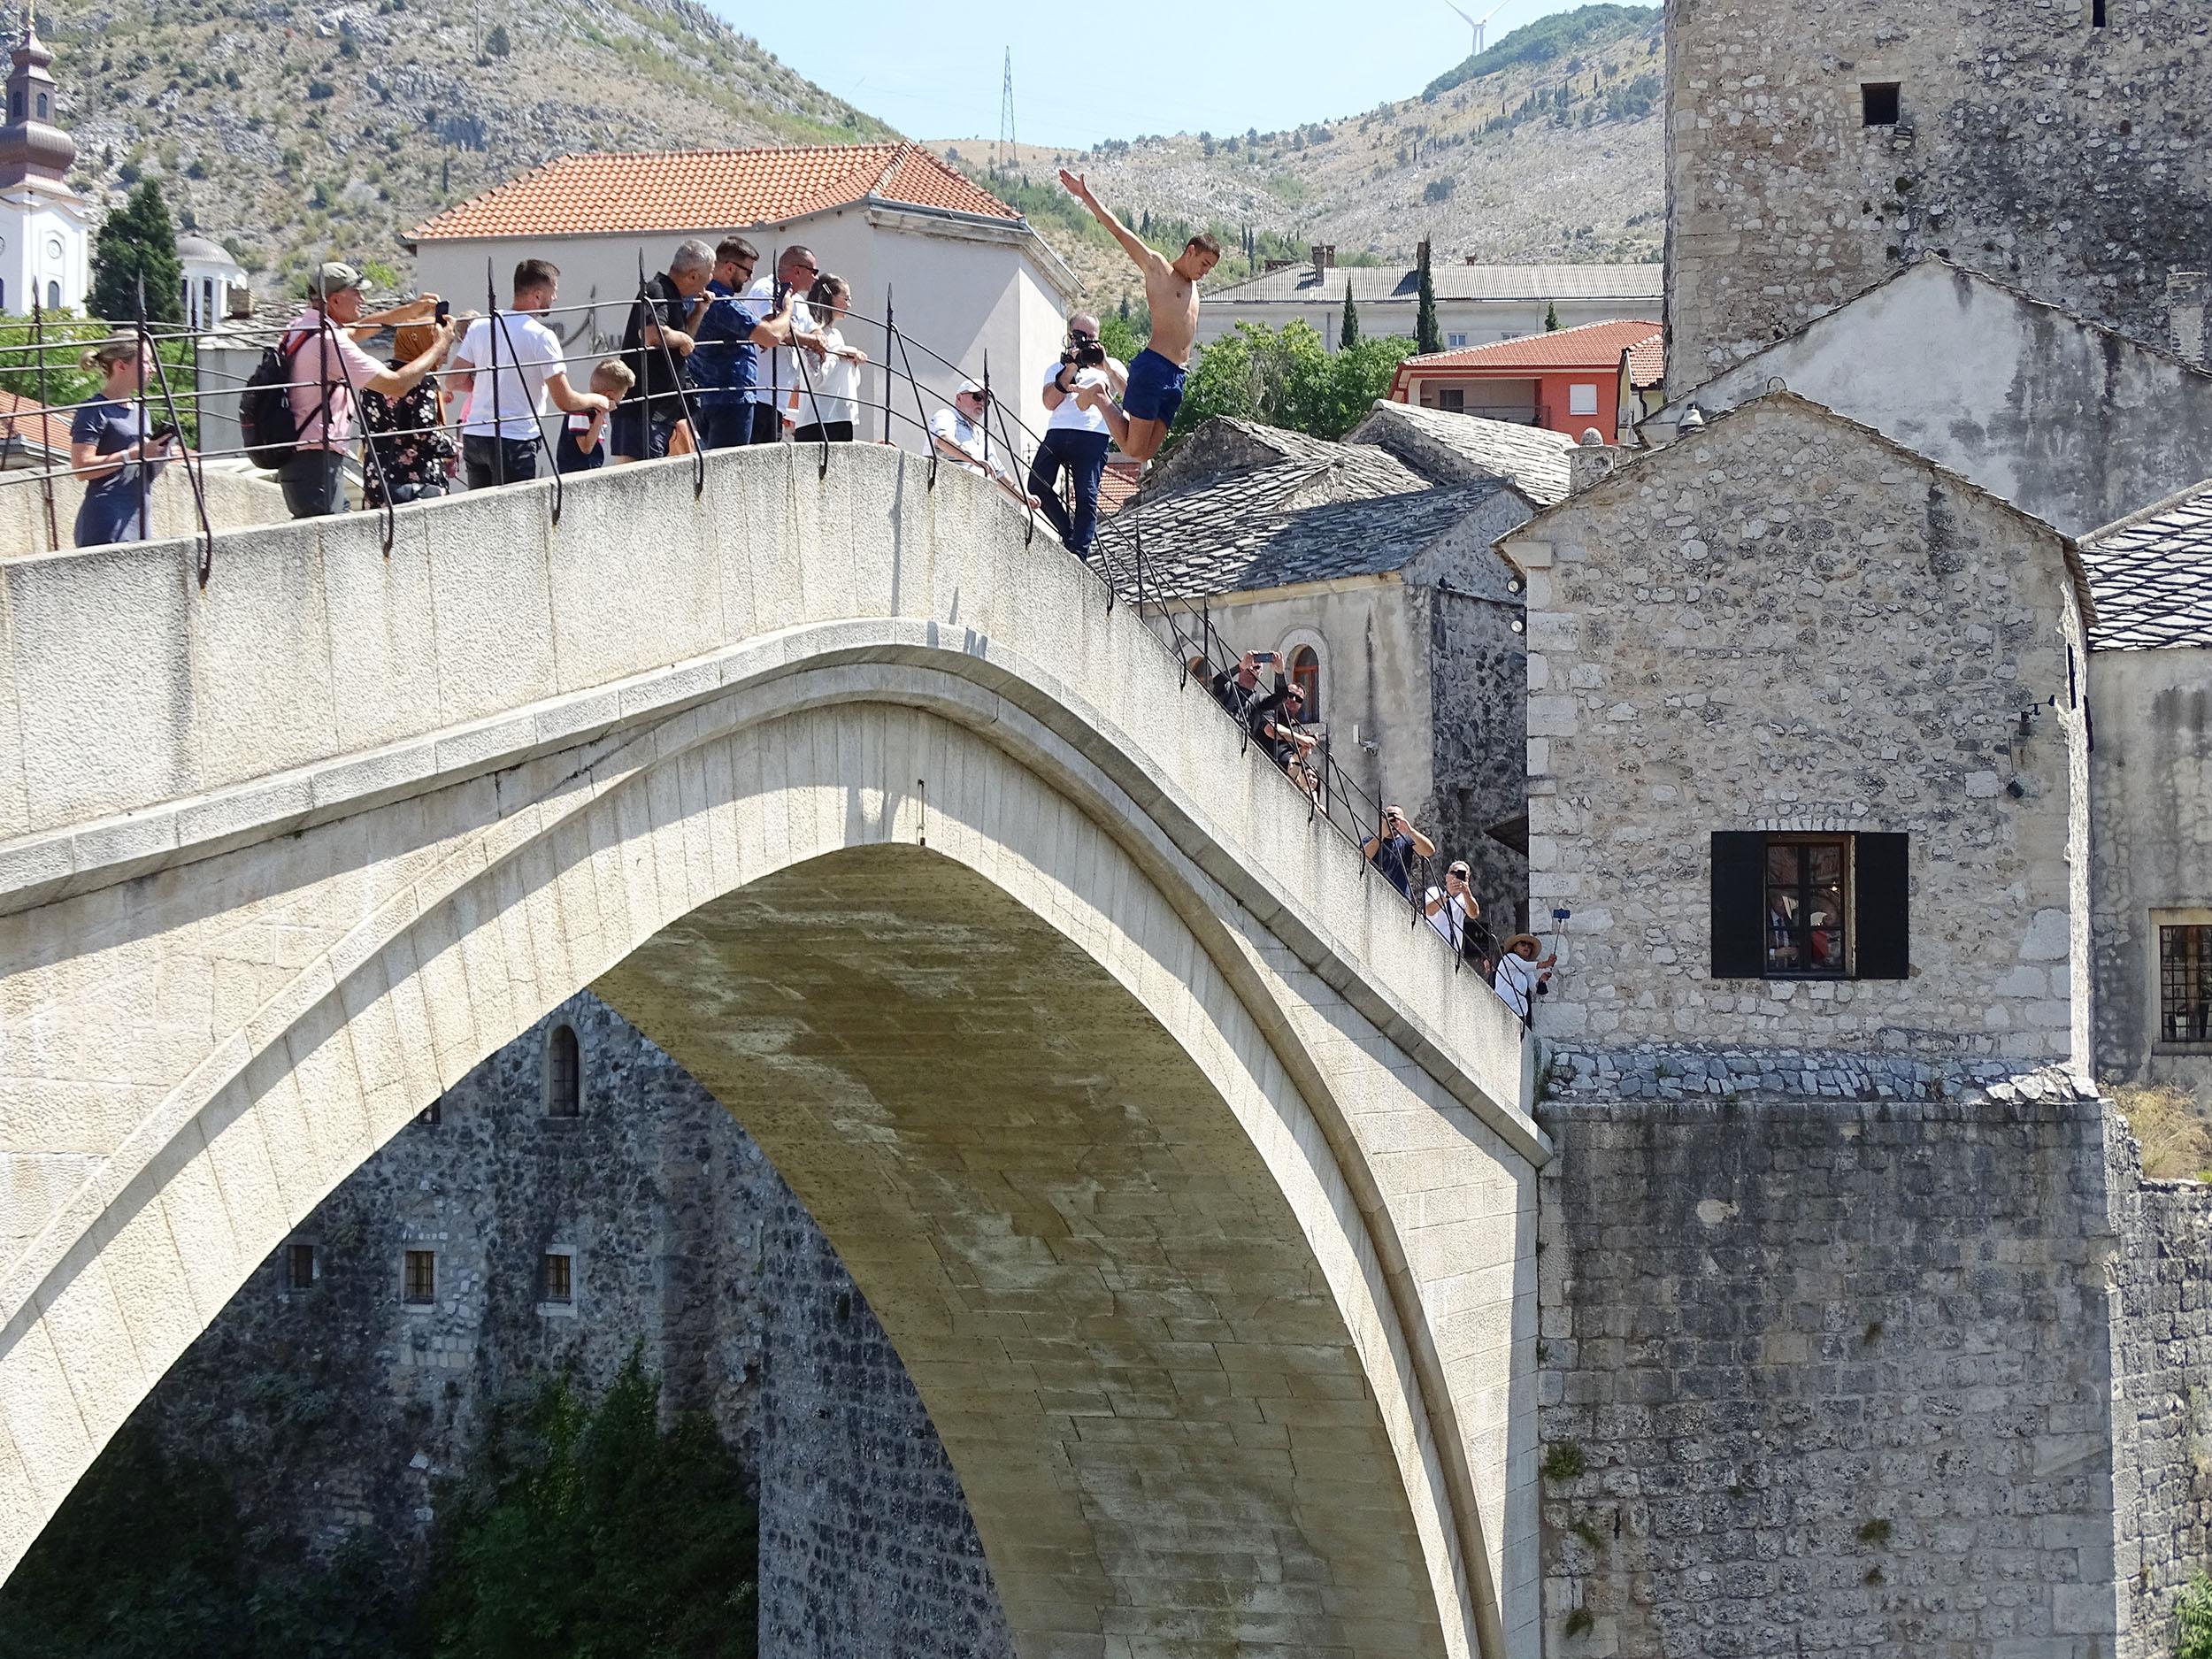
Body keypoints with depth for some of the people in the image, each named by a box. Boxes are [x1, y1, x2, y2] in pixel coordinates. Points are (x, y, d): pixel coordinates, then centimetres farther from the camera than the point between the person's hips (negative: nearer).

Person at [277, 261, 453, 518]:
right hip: (317, 461, -10)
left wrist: (407, 311, 28)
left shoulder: (297, 328, 11)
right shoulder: (328, 342, -18)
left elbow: (352, 330, 32)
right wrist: (439, 347, -1)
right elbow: (397, 385, -16)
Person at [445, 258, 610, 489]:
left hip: (473, 436, 6)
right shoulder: (542, 337, -9)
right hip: (515, 440, -6)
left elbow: (455, 383, 9)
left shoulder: (480, 327, 7)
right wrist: (595, 400, 11)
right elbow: (565, 402, -9)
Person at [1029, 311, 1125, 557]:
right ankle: (1069, 532, 7)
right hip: (1058, 432, 3)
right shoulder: (1058, 368, 26)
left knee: (1086, 495, -13)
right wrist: (1071, 370, 1)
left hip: (1094, 435, -3)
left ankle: (1079, 551, -16)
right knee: (1037, 487, -10)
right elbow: (1050, 402, 8)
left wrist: (1105, 366, -3)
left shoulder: (1111, 366, 22)